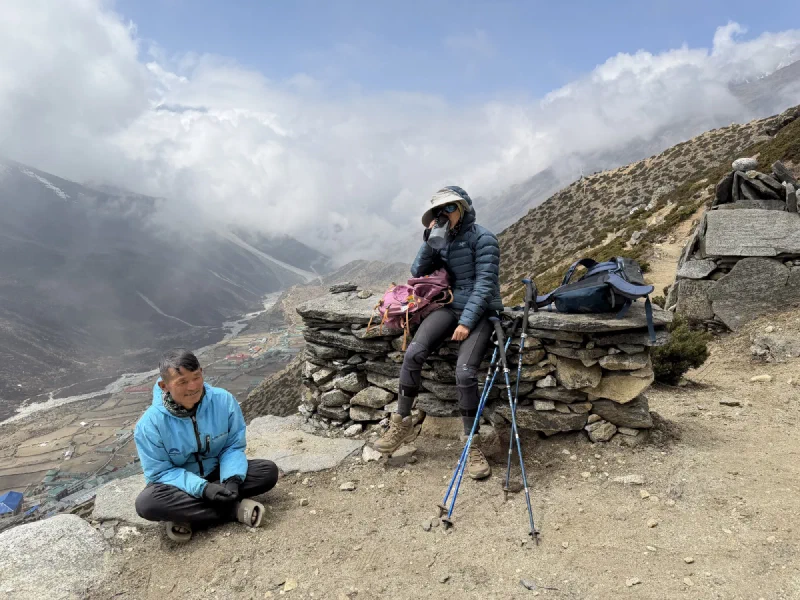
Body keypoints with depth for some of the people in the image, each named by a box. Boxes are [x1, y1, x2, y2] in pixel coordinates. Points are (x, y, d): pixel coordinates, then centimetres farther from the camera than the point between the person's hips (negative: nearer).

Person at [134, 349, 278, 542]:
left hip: (217, 474, 2)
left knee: (268, 471, -20)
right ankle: (236, 509, -24)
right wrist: (202, 488, -31)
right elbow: (159, 473, -17)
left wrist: (232, 479, -28)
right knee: (146, 503, -35)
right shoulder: (150, 423, -21)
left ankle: (185, 514, -19)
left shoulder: (224, 400, -17)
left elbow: (234, 446, -8)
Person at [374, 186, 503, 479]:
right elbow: (418, 271, 5)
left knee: (465, 372, -26)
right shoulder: (443, 239, 10)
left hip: (479, 312, -5)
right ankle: (402, 423, -7)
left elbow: (485, 283, -14)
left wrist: (466, 323, -20)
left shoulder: (482, 238, -8)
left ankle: (472, 445, -9)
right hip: (451, 307, 5)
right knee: (413, 353, -20)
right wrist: (429, 240, -9)